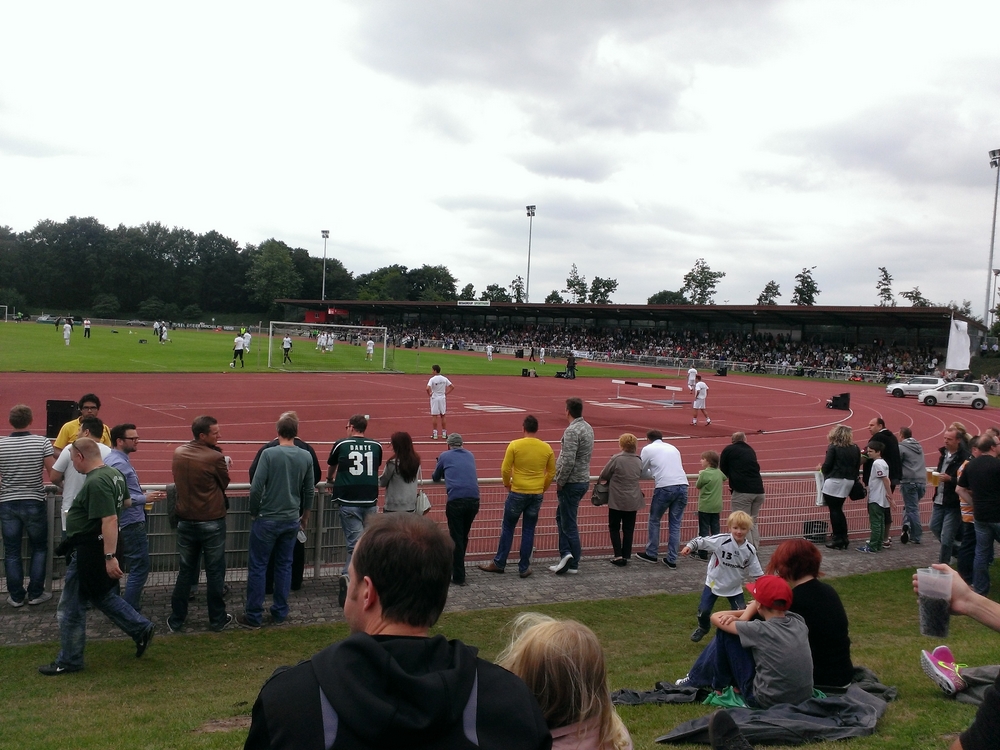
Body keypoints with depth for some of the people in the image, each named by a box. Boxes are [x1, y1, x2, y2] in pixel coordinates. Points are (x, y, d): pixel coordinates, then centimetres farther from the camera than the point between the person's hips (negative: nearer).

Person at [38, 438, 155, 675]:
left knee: (71, 608, 4)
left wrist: (109, 557, -30)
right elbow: (124, 502, 22)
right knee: (102, 596, 23)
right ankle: (141, 629, 21)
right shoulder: (114, 474, 6)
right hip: (100, 548, 10)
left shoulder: (95, 483, -25)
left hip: (88, 553, -10)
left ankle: (69, 661, 16)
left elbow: (110, 520, -30)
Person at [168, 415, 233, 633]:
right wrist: (224, 466, 14)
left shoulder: (178, 453, -2)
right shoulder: (215, 457, -18)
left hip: (185, 521, 5)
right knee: (215, 573, 8)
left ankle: (176, 620, 19)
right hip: (212, 522, -5)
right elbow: (225, 484, -2)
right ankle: (217, 619, 17)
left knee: (185, 572, 14)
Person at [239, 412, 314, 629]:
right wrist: (305, 516, 21)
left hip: (267, 519, -4)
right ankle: (280, 613, 19)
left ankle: (254, 616, 10)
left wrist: (254, 512, 0)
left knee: (257, 567, 5)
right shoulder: (306, 457, -1)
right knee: (284, 566, 13)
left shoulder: (269, 454, -14)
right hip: (291, 520, 4)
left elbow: (256, 488, -16)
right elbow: (310, 491, 7)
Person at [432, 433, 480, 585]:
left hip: (456, 500, -4)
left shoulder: (444, 456, 13)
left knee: (456, 538, 3)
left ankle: (459, 577, 4)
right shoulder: (470, 456, 22)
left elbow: (435, 478, 26)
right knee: (464, 536, 19)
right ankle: (455, 567, 32)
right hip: (474, 500, 4)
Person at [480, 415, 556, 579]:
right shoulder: (546, 448, 0)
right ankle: (524, 567, 14)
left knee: (507, 528, 10)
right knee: (529, 531, 10)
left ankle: (499, 563, 18)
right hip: (537, 494, 3)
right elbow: (551, 473, 7)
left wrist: (507, 484, 9)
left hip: (517, 493, -3)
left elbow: (505, 470, -9)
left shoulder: (515, 445, -10)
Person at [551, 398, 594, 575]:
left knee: (569, 523, 1)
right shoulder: (588, 428, 9)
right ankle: (566, 554, 13)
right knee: (561, 517, 18)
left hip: (571, 483, -9)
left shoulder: (572, 431, -20)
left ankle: (573, 564, 8)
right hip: (583, 480, 9)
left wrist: (560, 482, -13)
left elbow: (568, 461, -26)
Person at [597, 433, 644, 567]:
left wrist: (599, 481, 14)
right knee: (628, 529, 12)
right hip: (633, 501, 4)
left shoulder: (616, 459, -15)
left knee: (614, 528, 9)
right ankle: (626, 556, 15)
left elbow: (603, 476, -7)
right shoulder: (639, 461, 0)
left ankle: (618, 556, 2)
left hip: (617, 500, -4)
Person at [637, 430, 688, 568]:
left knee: (654, 520, 16)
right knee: (675, 524, 11)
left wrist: (653, 474, 37)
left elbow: (642, 472, 16)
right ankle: (671, 560, 12)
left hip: (665, 487, -4)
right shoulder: (673, 448, 23)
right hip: (682, 485, 4)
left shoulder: (648, 449, 10)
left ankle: (651, 554, 25)